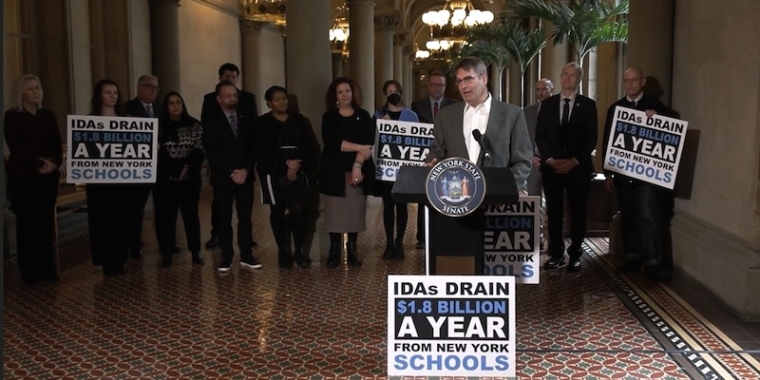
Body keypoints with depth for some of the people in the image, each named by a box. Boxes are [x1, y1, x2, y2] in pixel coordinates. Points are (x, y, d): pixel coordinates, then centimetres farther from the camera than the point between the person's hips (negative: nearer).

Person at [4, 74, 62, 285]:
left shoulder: (48, 115, 11)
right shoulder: (12, 116, -2)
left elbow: (57, 144, 6)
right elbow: (15, 147, -11)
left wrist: (54, 163, -12)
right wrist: (39, 163, -18)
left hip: (49, 176, 4)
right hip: (23, 176, -4)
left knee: (46, 221, 6)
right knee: (27, 222, 0)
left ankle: (47, 268, 14)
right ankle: (30, 272, 7)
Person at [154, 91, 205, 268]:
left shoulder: (194, 125, 4)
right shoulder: (158, 126, 4)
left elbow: (199, 152, -1)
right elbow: (156, 153, -1)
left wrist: (187, 168, -13)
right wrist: (175, 170, -12)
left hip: (190, 178, 0)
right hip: (165, 179, 0)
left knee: (191, 214, 4)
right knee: (165, 215, 1)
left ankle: (196, 251, 11)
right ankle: (167, 253, 8)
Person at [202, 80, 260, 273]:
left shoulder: (247, 120, 11)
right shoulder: (212, 122, 1)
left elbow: (253, 148, 6)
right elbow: (211, 152, -7)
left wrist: (246, 170, -9)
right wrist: (231, 172, -14)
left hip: (245, 176, 2)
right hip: (222, 178, -2)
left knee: (245, 217, 4)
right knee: (224, 219, 2)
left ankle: (246, 256, 11)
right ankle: (226, 258, 9)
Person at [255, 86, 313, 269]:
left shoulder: (298, 120, 9)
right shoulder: (262, 123, 0)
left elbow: (306, 146, 3)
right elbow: (263, 150, -11)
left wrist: (297, 164, -13)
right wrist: (287, 161, -18)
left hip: (297, 172, 2)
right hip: (274, 173, -1)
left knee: (298, 210, -4)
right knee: (277, 211, 5)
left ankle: (299, 251, 6)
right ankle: (283, 251, 15)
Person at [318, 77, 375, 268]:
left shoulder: (363, 116, 7)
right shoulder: (329, 117, 5)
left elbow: (369, 143, -4)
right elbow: (331, 142, -10)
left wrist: (358, 164, -18)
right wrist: (359, 148, -14)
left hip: (358, 171, 1)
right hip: (335, 171, 0)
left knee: (355, 211, 2)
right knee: (335, 212, 0)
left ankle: (352, 251, 12)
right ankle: (334, 251, 9)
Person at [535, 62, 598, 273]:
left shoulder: (588, 105, 4)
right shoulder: (547, 104, 10)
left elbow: (591, 138, -1)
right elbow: (540, 135, 6)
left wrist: (575, 161, -13)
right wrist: (550, 159, -8)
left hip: (579, 167, -1)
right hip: (551, 166, 2)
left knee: (577, 211, 2)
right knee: (554, 211, 3)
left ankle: (575, 255, 10)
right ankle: (556, 253, 10)